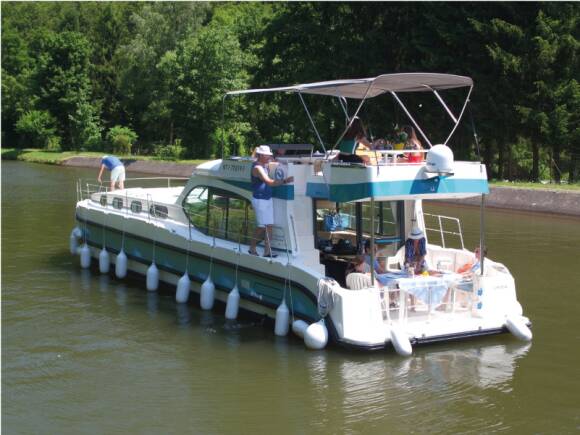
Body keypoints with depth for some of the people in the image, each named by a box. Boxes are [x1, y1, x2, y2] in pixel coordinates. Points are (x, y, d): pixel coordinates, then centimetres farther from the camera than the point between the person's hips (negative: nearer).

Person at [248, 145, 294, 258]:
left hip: (268, 199, 9)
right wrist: (285, 181, -31)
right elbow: (269, 182, -28)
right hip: (259, 200, -9)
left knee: (269, 225, 4)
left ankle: (267, 251, 6)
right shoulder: (257, 167, -18)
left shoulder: (263, 166, 12)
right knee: (261, 226, -4)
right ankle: (252, 248, 12)